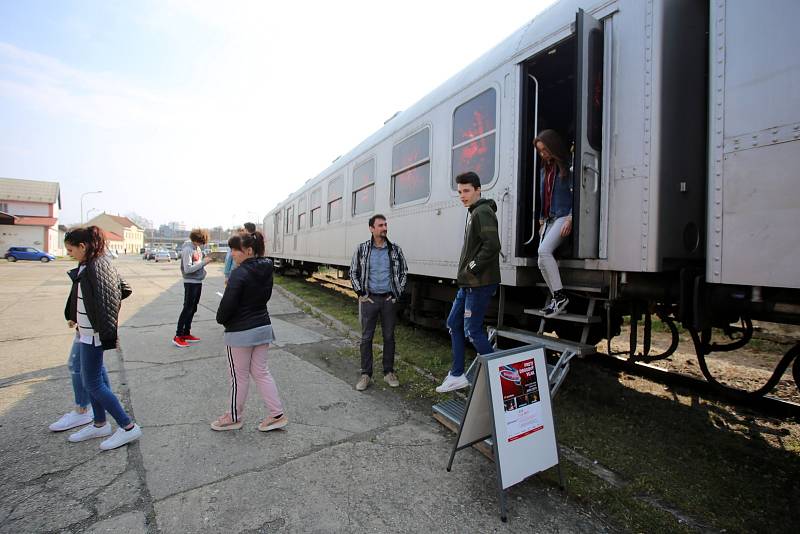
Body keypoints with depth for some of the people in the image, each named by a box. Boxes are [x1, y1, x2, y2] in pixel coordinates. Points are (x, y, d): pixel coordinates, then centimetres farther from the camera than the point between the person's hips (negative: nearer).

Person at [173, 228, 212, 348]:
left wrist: (205, 261, -3)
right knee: (187, 309, -4)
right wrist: (203, 262, -19)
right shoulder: (188, 249, -16)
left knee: (193, 309, 13)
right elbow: (187, 269, -21)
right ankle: (178, 336, 4)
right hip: (190, 283, -8)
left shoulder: (198, 248, 9)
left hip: (198, 282, 8)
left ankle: (186, 333, 23)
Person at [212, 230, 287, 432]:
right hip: (263, 327, 7)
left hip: (241, 332, -7)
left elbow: (227, 303, -18)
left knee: (239, 377, 11)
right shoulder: (266, 270, 2)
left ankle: (234, 417, 31)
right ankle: (277, 414, 20)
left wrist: (222, 320, 1)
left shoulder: (240, 273, -20)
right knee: (261, 372, 17)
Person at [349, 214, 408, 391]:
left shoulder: (395, 249, 2)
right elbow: (353, 272, 4)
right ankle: (366, 374, 17)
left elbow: (403, 272, 9)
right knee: (366, 337, 5)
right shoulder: (362, 249, -2)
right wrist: (361, 293, -3)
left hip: (389, 299, 1)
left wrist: (397, 293, 3)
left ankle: (389, 372, 25)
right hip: (369, 299, -1)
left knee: (389, 336, 10)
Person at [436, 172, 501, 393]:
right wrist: (465, 274, 12)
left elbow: (492, 245, -24)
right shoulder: (473, 213, 17)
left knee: (472, 330, -3)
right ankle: (457, 376, 25)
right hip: (468, 283, 11)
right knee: (453, 324, 14)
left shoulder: (483, 212, -13)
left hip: (479, 283, -10)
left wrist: (472, 269, -17)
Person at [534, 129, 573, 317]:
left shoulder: (567, 167, -2)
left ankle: (560, 296, -19)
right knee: (542, 261, -2)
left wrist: (570, 219, -19)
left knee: (544, 251, -25)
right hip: (548, 219, 8)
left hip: (563, 217, -8)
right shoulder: (544, 170, 21)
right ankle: (556, 298, 5)